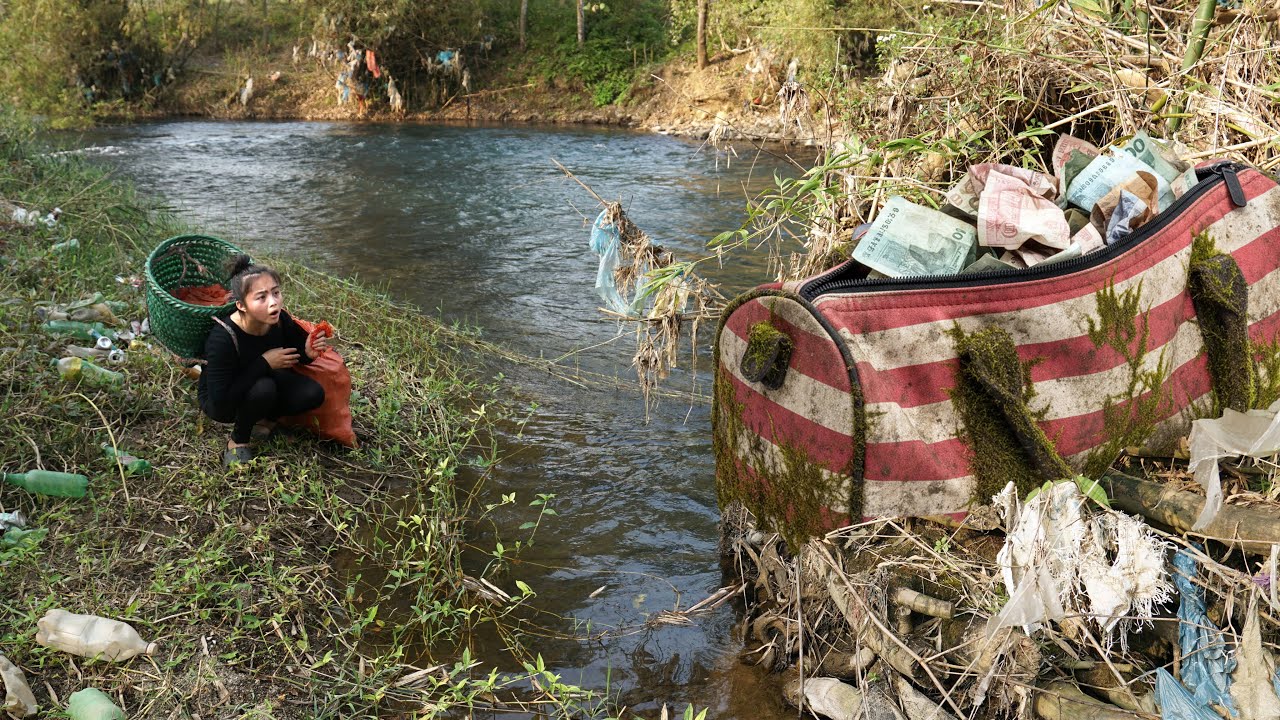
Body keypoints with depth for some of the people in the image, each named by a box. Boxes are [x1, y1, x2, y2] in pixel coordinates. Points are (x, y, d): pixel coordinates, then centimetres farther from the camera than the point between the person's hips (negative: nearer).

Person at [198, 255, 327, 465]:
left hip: (261, 382, 5)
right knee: (263, 388, -35)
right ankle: (238, 441, -8)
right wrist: (264, 363, -34)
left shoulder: (280, 320, -20)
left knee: (313, 393, -17)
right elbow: (221, 401, -35)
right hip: (219, 401, -5)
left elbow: (290, 357, 1)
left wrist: (308, 353, -24)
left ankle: (264, 420, 8)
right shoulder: (223, 337, -35)